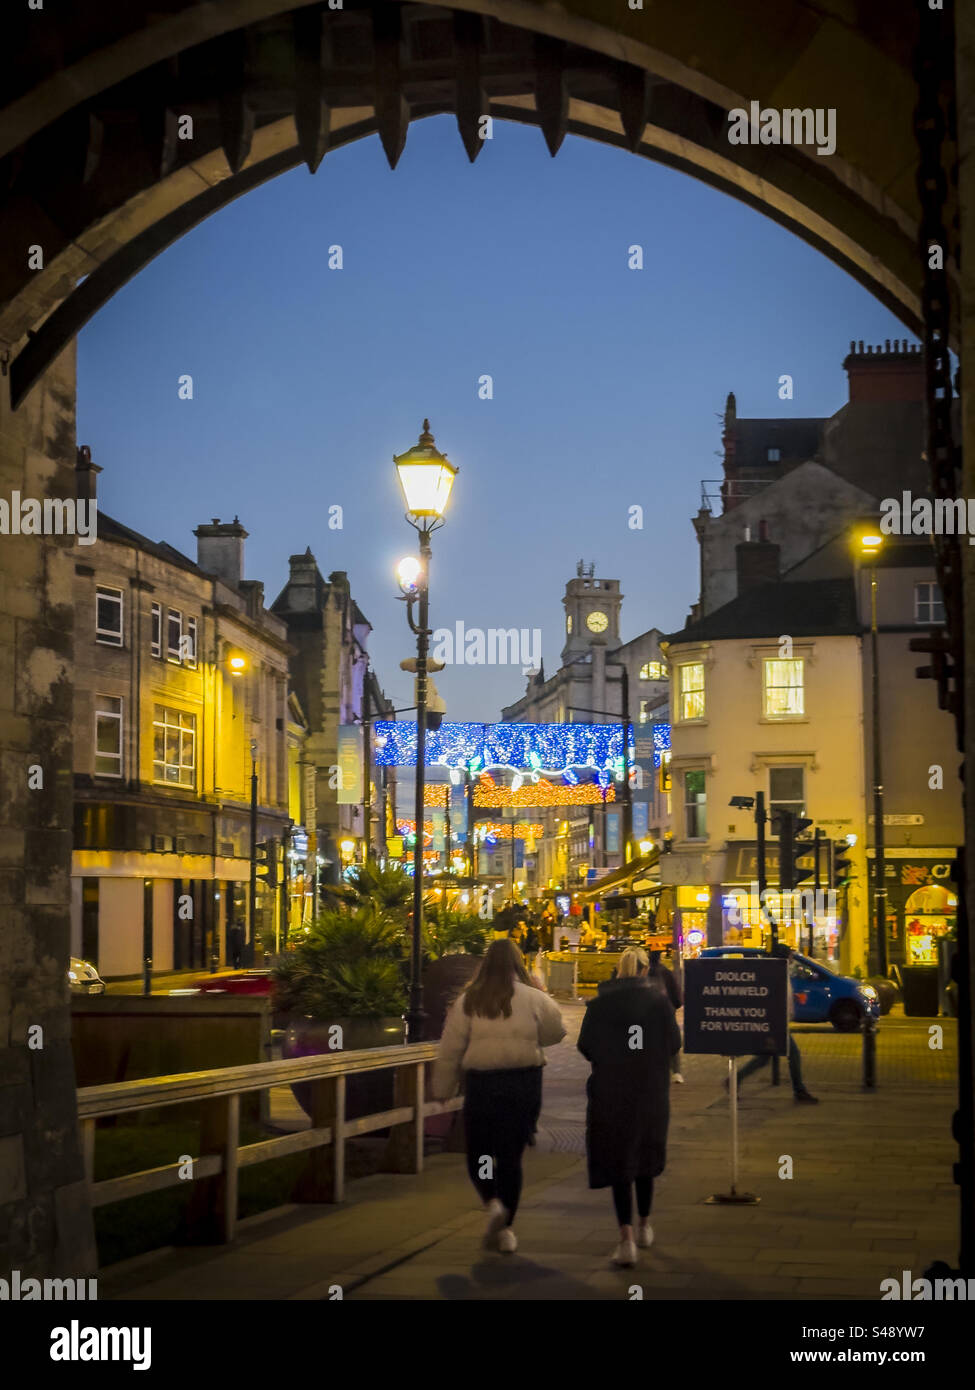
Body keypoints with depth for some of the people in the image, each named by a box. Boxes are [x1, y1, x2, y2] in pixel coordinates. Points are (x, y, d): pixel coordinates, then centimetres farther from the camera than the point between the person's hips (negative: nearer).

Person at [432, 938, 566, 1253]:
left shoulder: (467, 1002, -3)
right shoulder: (534, 999, -3)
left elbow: (449, 1052, -1)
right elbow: (556, 1032, 11)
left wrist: (442, 1091, 9)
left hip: (481, 1085, -1)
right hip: (525, 1084, 1)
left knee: (478, 1154, 12)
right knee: (511, 1156, 11)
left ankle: (492, 1203, -14)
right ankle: (505, 1228, 13)